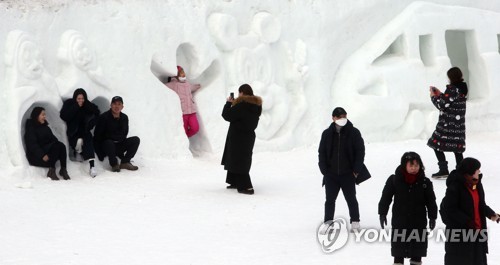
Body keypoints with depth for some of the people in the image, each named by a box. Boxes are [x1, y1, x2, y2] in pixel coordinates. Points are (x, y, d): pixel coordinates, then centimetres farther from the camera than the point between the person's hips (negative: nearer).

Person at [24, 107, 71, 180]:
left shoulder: (45, 127, 22)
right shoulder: (30, 128, -3)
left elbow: (53, 139, 15)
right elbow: (32, 145, -14)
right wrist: (42, 155, -24)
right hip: (36, 157, -7)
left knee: (62, 146, -23)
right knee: (56, 146, -31)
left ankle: (63, 170, -26)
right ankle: (51, 171, -32)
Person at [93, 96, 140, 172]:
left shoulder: (124, 118, 4)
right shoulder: (103, 117, -12)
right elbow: (97, 136, -12)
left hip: (119, 146, 5)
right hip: (106, 145, -5)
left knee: (136, 140, -11)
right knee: (109, 143, -38)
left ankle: (125, 162, -9)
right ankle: (114, 165, -17)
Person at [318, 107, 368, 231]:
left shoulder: (354, 133, -2)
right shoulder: (327, 134, 3)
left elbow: (360, 151, -1)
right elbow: (322, 153, 7)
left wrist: (356, 170, -7)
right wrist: (324, 170, -2)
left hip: (348, 174, -2)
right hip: (331, 174, 2)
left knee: (351, 199, 7)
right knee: (330, 200, 6)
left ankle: (355, 223, 17)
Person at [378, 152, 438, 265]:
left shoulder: (425, 182, -4)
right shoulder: (394, 180, -8)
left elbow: (431, 201, 3)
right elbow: (386, 197, -2)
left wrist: (432, 216, 0)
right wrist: (382, 213, -4)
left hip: (419, 221, 1)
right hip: (399, 221, -1)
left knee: (417, 247, 10)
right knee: (398, 245, 5)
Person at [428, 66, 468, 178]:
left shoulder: (452, 89, -18)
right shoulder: (463, 88, 8)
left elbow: (442, 105, -16)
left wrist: (433, 97, -2)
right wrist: (440, 94, 15)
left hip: (447, 124, -8)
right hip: (459, 124, 8)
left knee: (437, 144, 0)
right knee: (457, 147, 13)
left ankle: (443, 170, -4)